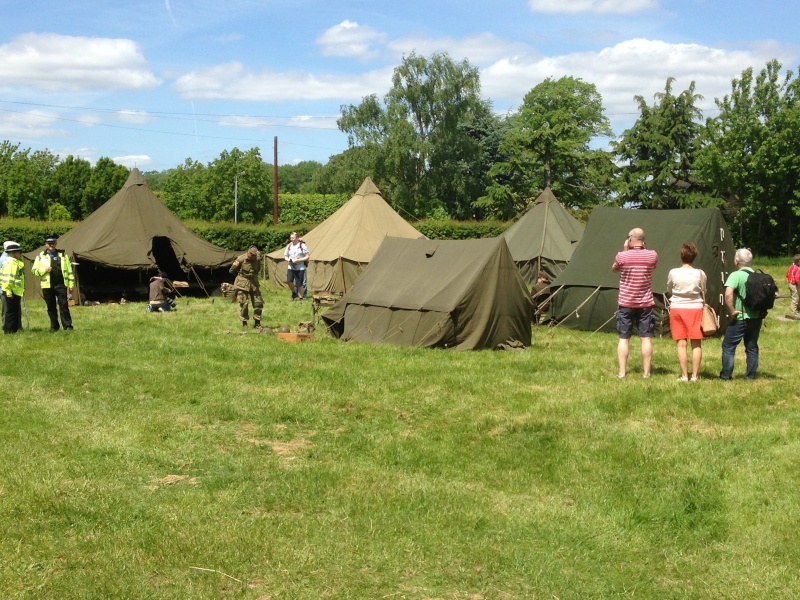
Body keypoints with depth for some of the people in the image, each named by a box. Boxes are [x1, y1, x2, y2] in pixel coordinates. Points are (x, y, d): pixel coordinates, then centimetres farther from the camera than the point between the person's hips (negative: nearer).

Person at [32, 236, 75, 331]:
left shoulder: (63, 255, 10)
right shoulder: (41, 256, 7)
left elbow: (69, 270, 11)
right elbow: (34, 270, 8)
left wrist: (71, 284, 6)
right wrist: (44, 270, -11)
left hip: (61, 285, -1)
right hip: (47, 286, 1)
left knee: (64, 305, -6)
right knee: (51, 307, 7)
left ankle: (67, 325, -5)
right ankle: (54, 326, 15)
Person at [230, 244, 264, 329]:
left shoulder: (258, 259, -2)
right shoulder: (241, 259, -16)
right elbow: (232, 271, -3)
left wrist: (253, 277, 11)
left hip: (254, 283, 5)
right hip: (243, 284, -5)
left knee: (258, 302, 3)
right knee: (244, 303, -5)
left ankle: (257, 323, 15)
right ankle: (244, 323, 6)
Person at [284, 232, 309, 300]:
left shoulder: (302, 246, -3)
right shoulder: (289, 246, 8)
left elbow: (307, 257, -5)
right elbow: (285, 256, 16)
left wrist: (298, 260, -17)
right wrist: (289, 260, -8)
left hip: (300, 267, -3)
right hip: (291, 267, 3)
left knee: (300, 284, -1)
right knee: (289, 281, -16)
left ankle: (301, 297, 13)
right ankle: (294, 292, 9)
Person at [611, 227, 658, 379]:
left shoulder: (622, 256, -11)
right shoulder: (652, 255, -5)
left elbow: (614, 269, 10)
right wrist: (643, 249, 12)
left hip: (625, 303, -1)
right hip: (646, 304, 1)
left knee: (623, 338, 5)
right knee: (646, 338, 3)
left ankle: (622, 372, 3)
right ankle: (646, 372, 4)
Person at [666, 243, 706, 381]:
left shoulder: (673, 273, -7)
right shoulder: (700, 274, -6)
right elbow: (703, 294, 6)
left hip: (677, 309, -1)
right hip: (696, 309, 1)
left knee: (681, 344, 2)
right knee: (696, 344, 7)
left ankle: (684, 375, 2)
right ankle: (695, 375, 6)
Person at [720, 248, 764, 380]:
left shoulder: (736, 275, -15)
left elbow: (728, 294, -28)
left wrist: (731, 311, -18)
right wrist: (761, 309, 16)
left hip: (741, 318, -6)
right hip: (756, 318, 6)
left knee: (728, 346, 4)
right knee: (752, 347, 16)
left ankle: (725, 375, 3)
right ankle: (751, 374, 18)